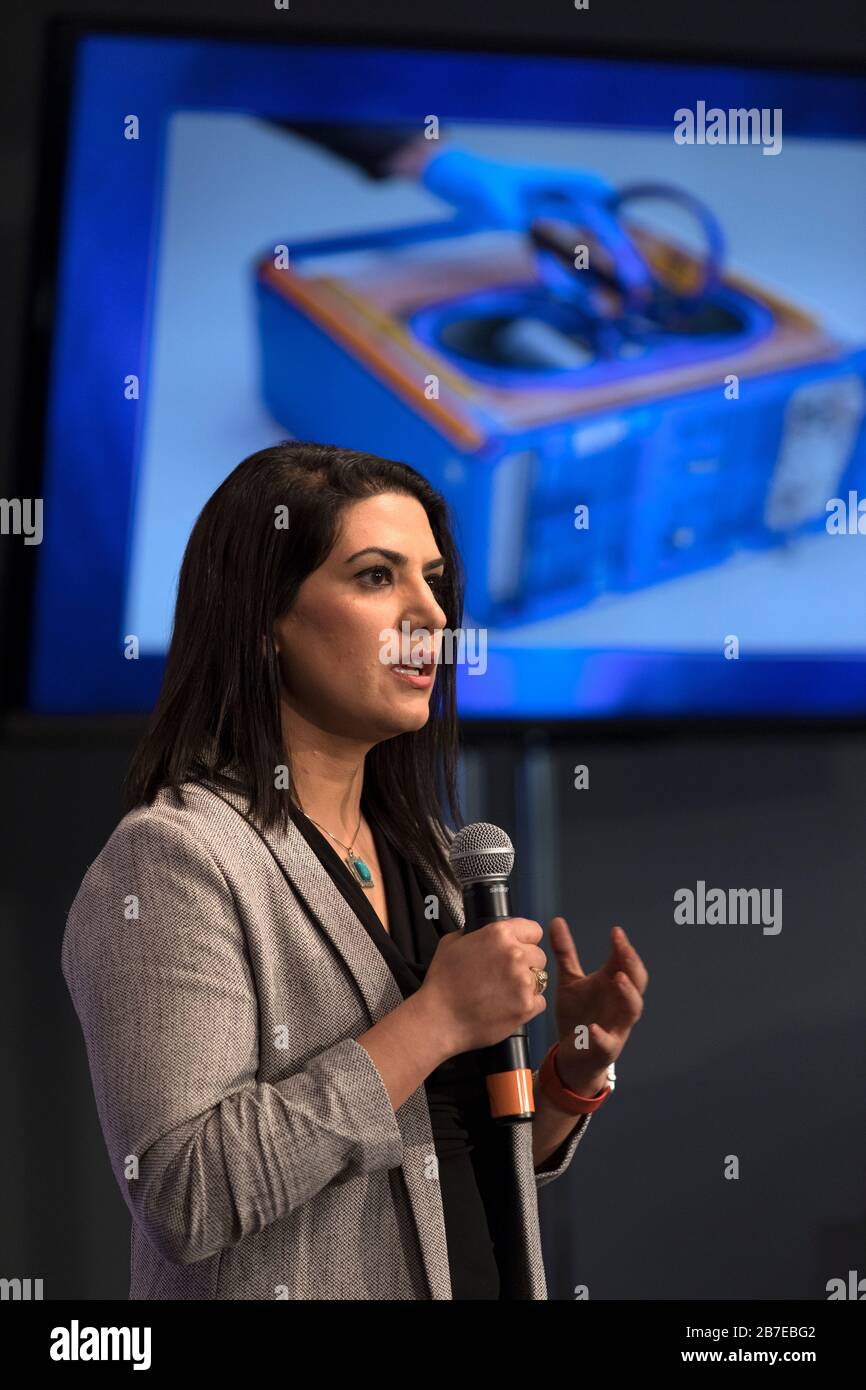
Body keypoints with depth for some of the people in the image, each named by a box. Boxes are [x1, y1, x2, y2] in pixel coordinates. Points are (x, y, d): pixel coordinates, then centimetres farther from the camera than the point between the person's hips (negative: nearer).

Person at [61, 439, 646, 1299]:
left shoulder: (422, 855, 5)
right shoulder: (174, 859, -17)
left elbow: (475, 1162, 12)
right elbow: (183, 1197, -26)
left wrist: (577, 1068, -7)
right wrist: (434, 1021, -24)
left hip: (489, 1277, 7)